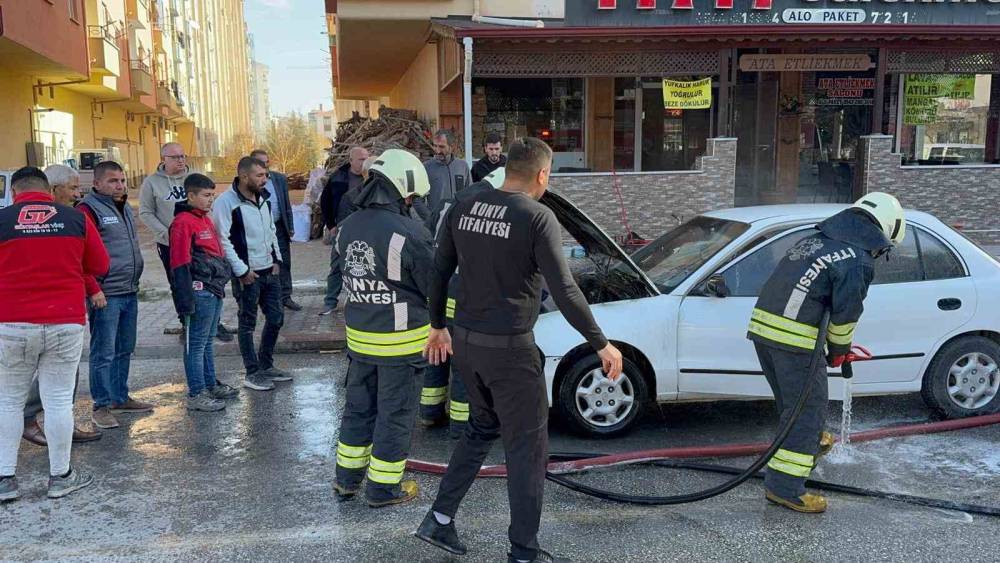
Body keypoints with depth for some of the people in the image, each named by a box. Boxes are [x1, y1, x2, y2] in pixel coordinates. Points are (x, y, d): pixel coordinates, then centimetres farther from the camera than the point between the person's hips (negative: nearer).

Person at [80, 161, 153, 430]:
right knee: (104, 353, -2)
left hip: (130, 292, 9)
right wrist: (94, 289, -20)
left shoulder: (124, 207, 16)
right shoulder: (88, 210, -11)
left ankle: (120, 398, 27)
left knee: (125, 349, 16)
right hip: (105, 295, -8)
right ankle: (102, 406, 6)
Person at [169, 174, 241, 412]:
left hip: (215, 290, 9)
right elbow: (180, 263, -17)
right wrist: (186, 300, -19)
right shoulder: (183, 222, -13)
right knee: (196, 344, -2)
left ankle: (211, 385, 29)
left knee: (207, 341, 19)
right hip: (200, 292, -9)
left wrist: (222, 281, 23)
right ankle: (196, 395, 4)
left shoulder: (205, 219, 16)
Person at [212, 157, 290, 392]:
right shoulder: (226, 202, -15)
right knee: (248, 323, 5)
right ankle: (253, 374, 16)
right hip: (247, 274, -7)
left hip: (269, 271, 7)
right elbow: (222, 240, -18)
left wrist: (277, 259, 10)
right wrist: (241, 270, -17)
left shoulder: (264, 198, 8)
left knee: (276, 318, 13)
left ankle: (266, 366, 29)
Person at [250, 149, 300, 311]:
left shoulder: (280, 179, 5)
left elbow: (287, 204, 9)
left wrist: (290, 227, 6)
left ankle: (285, 297, 18)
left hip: (279, 227, 4)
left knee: (284, 263, 8)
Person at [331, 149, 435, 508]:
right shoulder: (408, 232, -22)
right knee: (395, 414, 8)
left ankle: (347, 480, 32)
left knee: (358, 407, 20)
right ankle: (384, 488, 19)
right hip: (400, 341, -7)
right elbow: (434, 285, -13)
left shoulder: (349, 227, 1)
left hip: (359, 334, 7)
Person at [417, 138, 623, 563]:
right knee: (526, 446, 6)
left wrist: (438, 326, 24)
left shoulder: (462, 210, 4)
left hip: (464, 340, 7)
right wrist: (601, 345, -9)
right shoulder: (538, 217, -14)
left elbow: (439, 274, 10)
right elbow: (564, 291, -18)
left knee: (482, 427, 25)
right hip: (508, 347, -6)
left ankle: (439, 519, 27)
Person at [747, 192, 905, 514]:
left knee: (791, 400, 27)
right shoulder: (859, 260, -5)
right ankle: (785, 487, 3)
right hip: (796, 339, -8)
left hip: (761, 326, 9)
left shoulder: (814, 242, 21)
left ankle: (812, 445, 50)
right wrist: (839, 350, 9)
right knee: (807, 409, 2)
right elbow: (846, 312, -9)